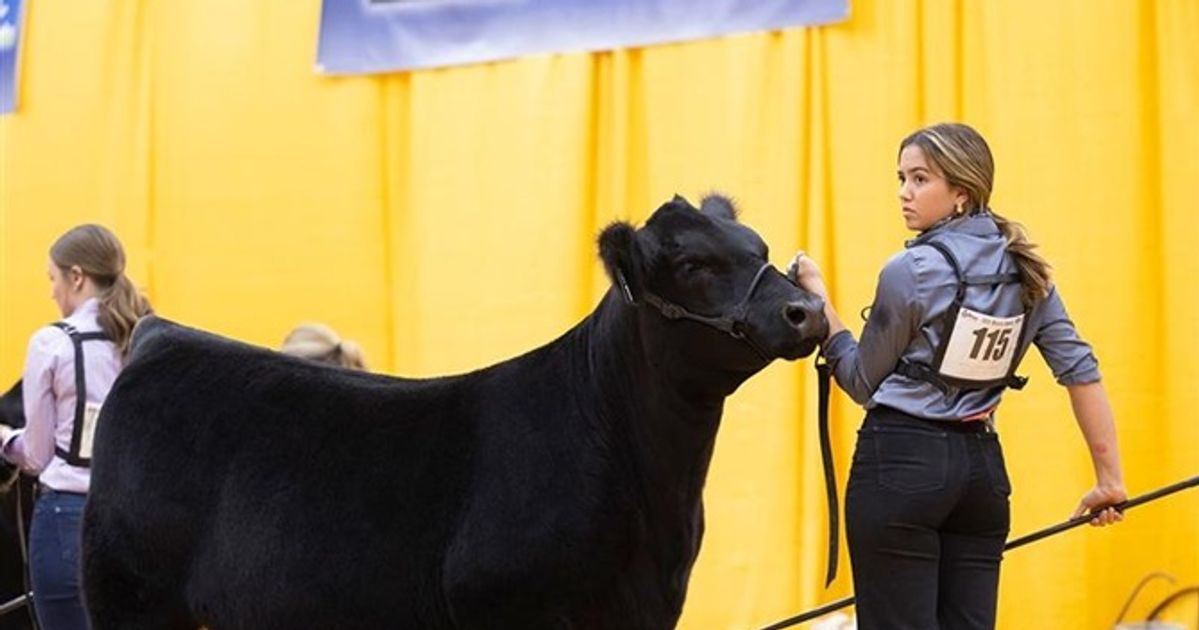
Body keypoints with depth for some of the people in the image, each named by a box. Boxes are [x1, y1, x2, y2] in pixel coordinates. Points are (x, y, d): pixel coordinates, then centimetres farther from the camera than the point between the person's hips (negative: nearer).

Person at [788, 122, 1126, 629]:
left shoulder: (912, 272, -11)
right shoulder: (1024, 272, 7)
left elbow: (864, 383, -4)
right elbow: (1080, 370, 5)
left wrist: (818, 301, 1)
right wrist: (1109, 478, 8)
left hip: (902, 463, -6)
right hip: (982, 464, 6)